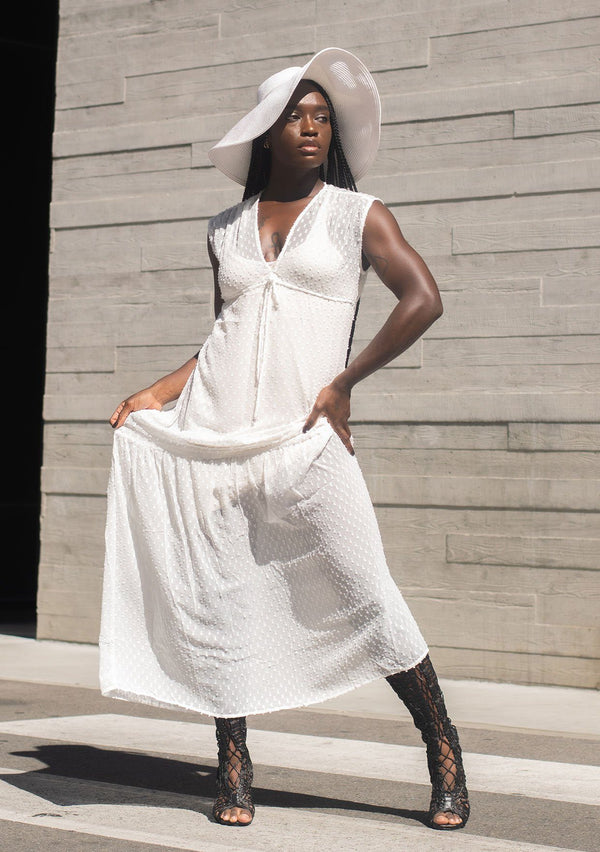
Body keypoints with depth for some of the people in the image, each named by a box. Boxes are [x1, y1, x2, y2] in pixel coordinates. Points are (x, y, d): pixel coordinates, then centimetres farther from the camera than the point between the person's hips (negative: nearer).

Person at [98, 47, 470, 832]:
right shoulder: (226, 229, 16)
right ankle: (234, 767, 12)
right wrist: (158, 394, 7)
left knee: (364, 591, -7)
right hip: (212, 429, 4)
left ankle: (444, 752, 6)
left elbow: (423, 300, -5)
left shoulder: (357, 214, 6)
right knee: (216, 600, 1)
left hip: (301, 436, -3)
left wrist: (342, 385, -9)